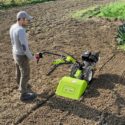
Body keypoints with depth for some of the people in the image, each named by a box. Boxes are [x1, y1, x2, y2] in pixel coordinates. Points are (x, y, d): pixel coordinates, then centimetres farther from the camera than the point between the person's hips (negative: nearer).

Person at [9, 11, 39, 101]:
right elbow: (25, 47, -28)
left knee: (19, 72, 27)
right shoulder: (21, 31, -32)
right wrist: (32, 57, -14)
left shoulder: (13, 27, -2)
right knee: (25, 75, 8)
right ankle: (24, 94, 24)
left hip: (15, 53, 9)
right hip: (22, 56, -9)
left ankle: (21, 87, 49)